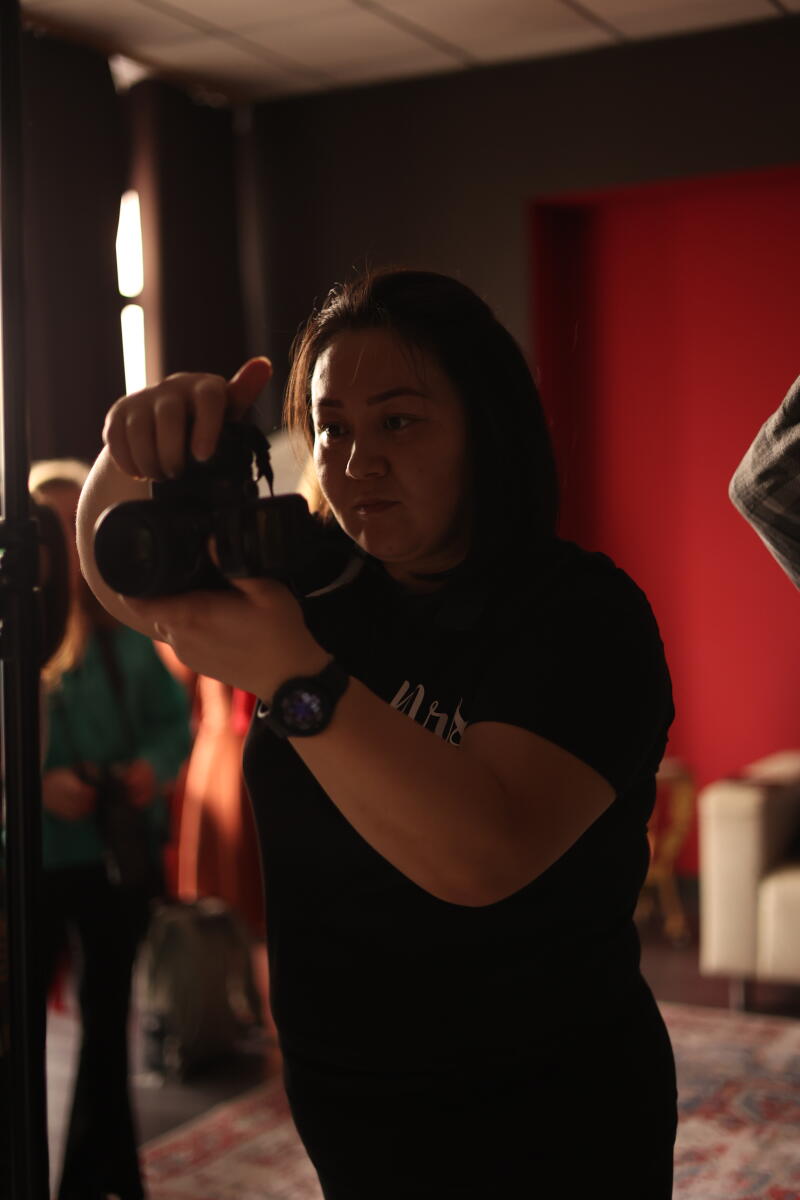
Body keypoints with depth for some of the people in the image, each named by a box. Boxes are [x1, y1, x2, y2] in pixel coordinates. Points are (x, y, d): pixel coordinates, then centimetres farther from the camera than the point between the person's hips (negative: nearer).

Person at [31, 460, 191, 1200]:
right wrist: (36, 784, -23)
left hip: (122, 851, 4)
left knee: (108, 1021, 17)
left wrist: (157, 765, -13)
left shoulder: (124, 629, 4)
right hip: (33, 858, -4)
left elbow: (176, 715, 7)